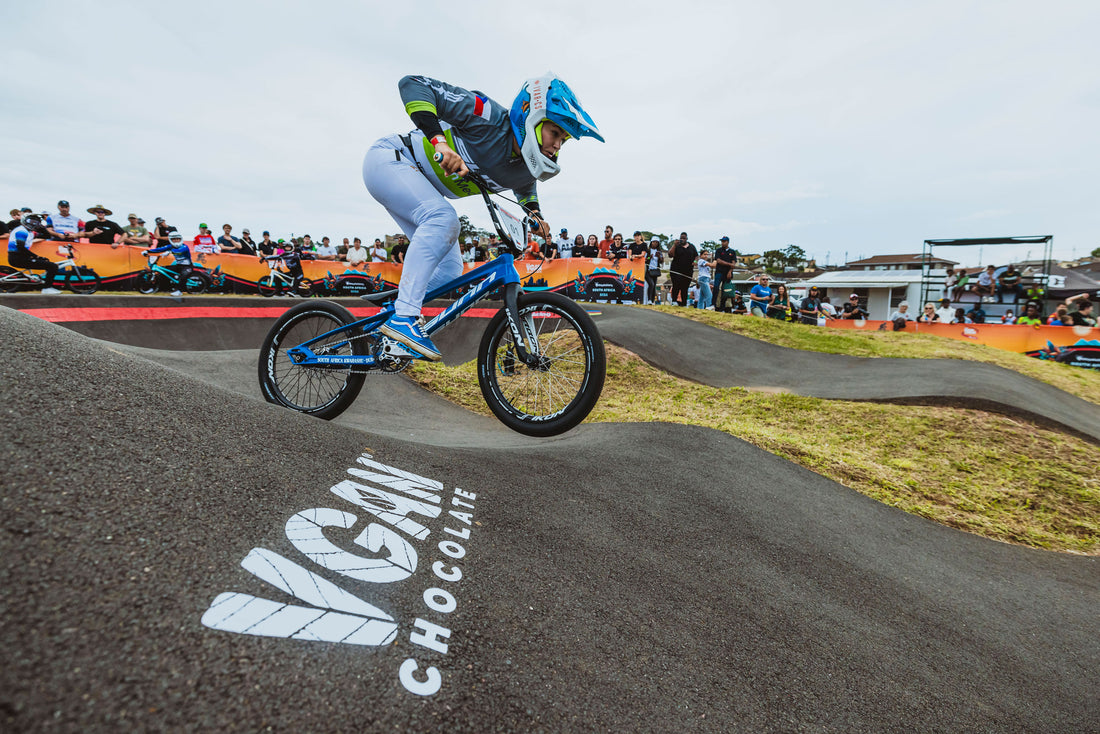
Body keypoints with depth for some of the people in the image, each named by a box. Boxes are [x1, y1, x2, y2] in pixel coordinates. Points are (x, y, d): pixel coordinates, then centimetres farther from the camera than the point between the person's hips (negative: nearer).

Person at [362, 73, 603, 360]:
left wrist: (533, 213, -2)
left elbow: (524, 185, 20)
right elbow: (412, 85, -30)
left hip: (420, 193, 8)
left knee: (449, 270, 0)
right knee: (444, 218, -33)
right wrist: (440, 142, -44)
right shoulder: (489, 117, -29)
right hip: (388, 160, -8)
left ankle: (388, 314, 14)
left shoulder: (529, 169, -7)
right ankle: (403, 317, -32)